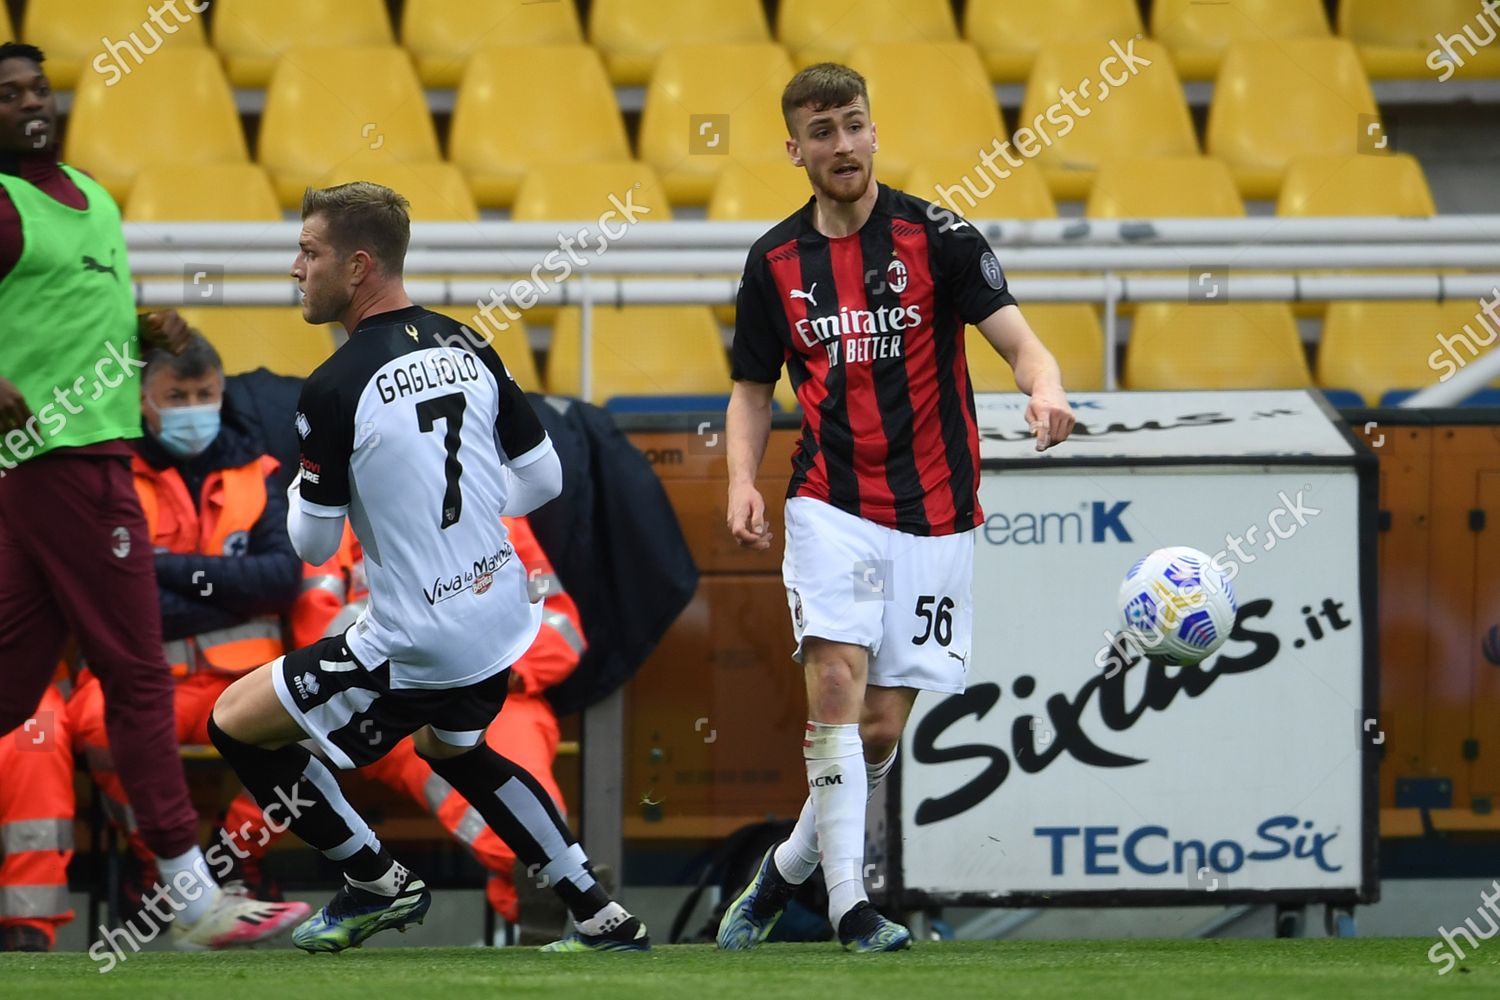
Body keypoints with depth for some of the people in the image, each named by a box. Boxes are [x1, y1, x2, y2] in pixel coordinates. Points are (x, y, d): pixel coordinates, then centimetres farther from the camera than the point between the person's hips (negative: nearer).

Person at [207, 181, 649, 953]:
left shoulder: (337, 387, -18)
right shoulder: (468, 350, 3)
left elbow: (314, 543, -9)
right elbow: (543, 478, 10)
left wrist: (302, 484, 12)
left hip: (416, 647, -8)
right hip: (503, 623, 8)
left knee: (236, 723, 7)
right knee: (452, 749, 36)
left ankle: (375, 884, 14)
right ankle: (601, 918, 31)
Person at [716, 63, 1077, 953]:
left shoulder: (936, 236, -4)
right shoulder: (776, 262, 5)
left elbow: (1018, 339, -10)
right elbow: (753, 389, 15)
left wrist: (1045, 387, -34)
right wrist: (743, 482, -4)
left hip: (933, 516, 0)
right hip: (833, 505, 0)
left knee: (882, 729, 1)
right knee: (836, 685, -19)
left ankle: (785, 871, 23)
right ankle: (849, 904, -19)